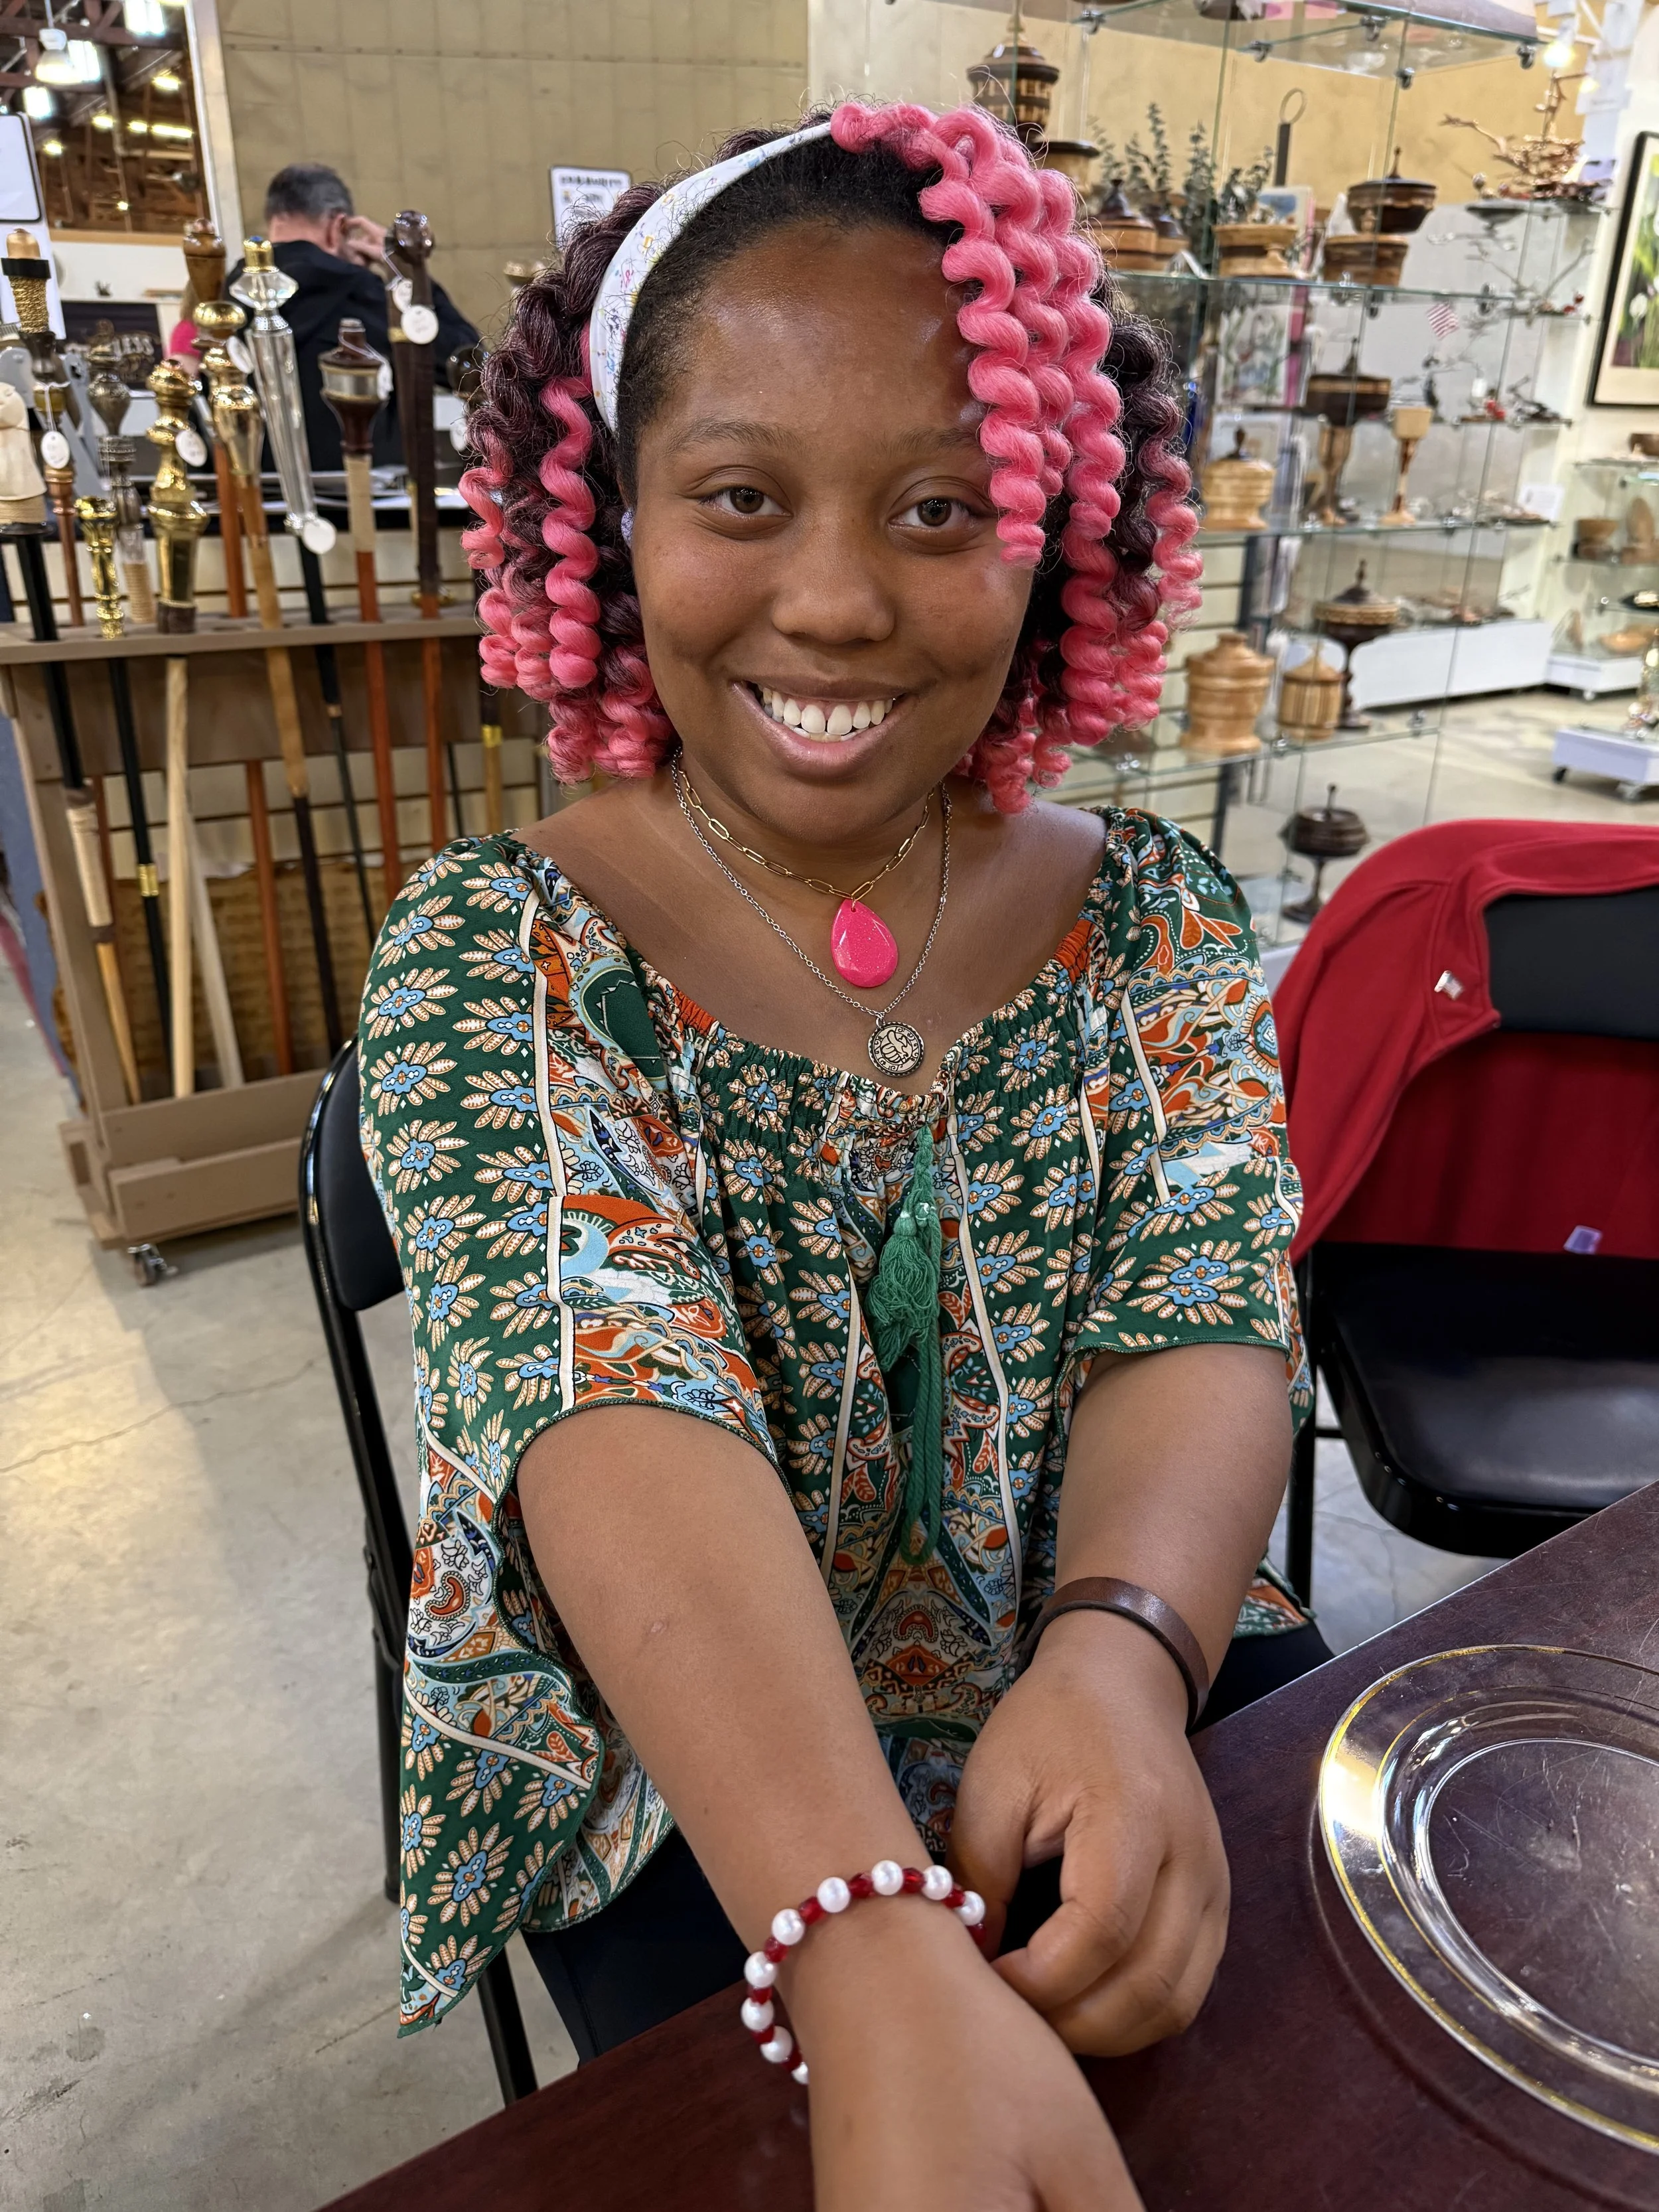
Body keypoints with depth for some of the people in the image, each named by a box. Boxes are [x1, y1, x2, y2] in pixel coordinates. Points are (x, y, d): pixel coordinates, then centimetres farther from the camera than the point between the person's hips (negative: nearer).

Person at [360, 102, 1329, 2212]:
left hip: (1133, 1683, 3)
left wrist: (1123, 1657, -32)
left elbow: (1206, 1320, -12)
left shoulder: (1155, 915, -3)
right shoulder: (490, 957, -13)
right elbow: (616, 1401, -26)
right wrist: (877, 1956, -38)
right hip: (690, 1790, -1)